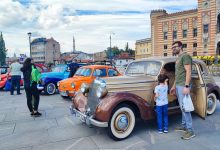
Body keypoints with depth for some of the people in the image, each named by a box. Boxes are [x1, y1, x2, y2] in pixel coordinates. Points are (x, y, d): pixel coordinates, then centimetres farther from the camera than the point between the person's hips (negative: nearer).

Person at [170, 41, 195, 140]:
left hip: (183, 86, -9)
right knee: (182, 107, 13)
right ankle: (184, 126, 23)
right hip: (178, 86, 9)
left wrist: (186, 86, -23)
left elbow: (188, 71, -17)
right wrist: (174, 86, 23)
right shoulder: (178, 58, 19)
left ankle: (190, 131, -1)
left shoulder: (185, 56, -9)